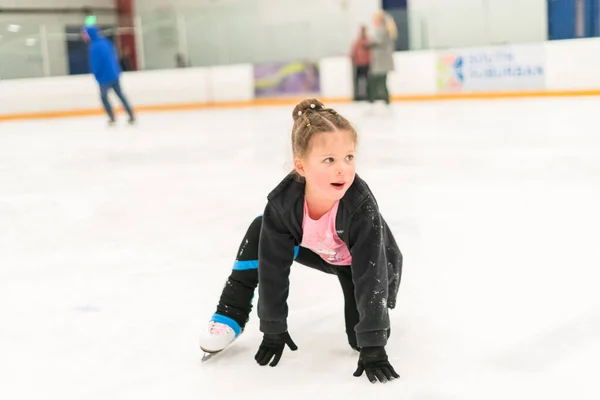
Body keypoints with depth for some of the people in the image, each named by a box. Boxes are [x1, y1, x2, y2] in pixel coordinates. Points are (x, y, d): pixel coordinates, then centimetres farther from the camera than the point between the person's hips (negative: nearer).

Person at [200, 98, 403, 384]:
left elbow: (370, 274, -39)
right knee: (260, 231, -17)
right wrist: (273, 330, -19)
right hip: (319, 251, 3)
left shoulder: (361, 206, -41)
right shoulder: (284, 200, -33)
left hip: (361, 262, -3)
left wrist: (373, 348, -39)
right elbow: (273, 266, -24)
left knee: (361, 337, -17)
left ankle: (377, 305, 19)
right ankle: (231, 316, -2)